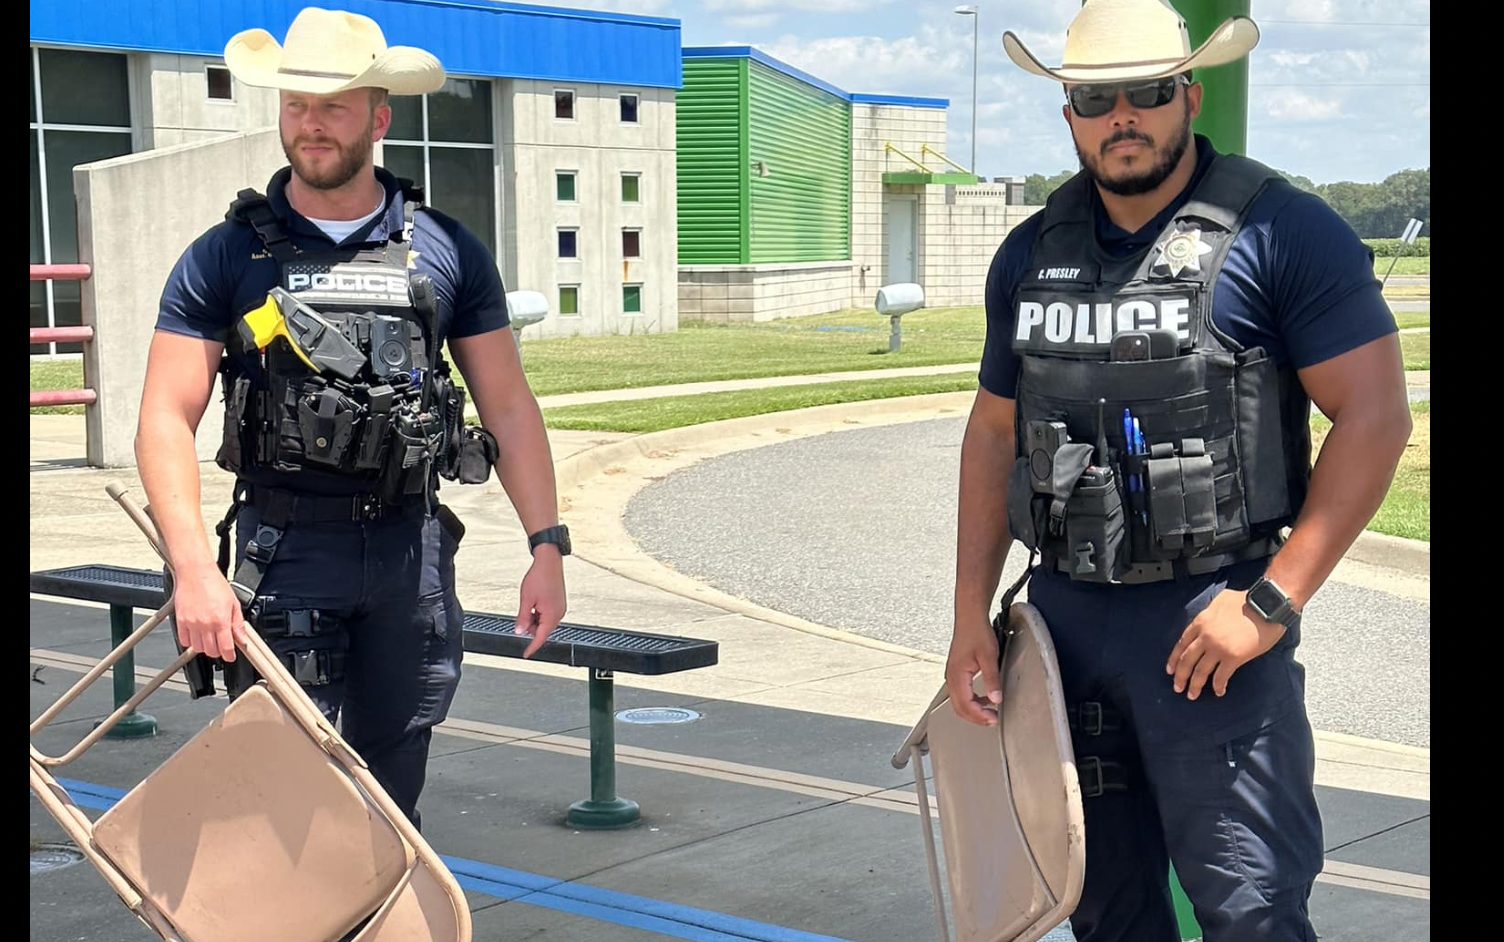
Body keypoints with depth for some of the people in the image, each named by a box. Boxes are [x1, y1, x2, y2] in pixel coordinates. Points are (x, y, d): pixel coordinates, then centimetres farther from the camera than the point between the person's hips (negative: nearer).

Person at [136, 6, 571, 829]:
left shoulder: (447, 253, 6)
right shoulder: (226, 258, 0)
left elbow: (509, 407, 9)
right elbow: (167, 419, -6)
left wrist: (547, 544, 0)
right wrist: (194, 568, -19)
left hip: (412, 548, 2)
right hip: (284, 552, -2)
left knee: (394, 791, 11)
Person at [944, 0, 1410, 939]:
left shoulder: (1282, 232, -8)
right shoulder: (1031, 254, 11)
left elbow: (1376, 415, -11)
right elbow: (994, 433, 17)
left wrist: (1271, 600, -16)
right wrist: (971, 615, 10)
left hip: (1211, 620, -6)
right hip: (1065, 614, 6)